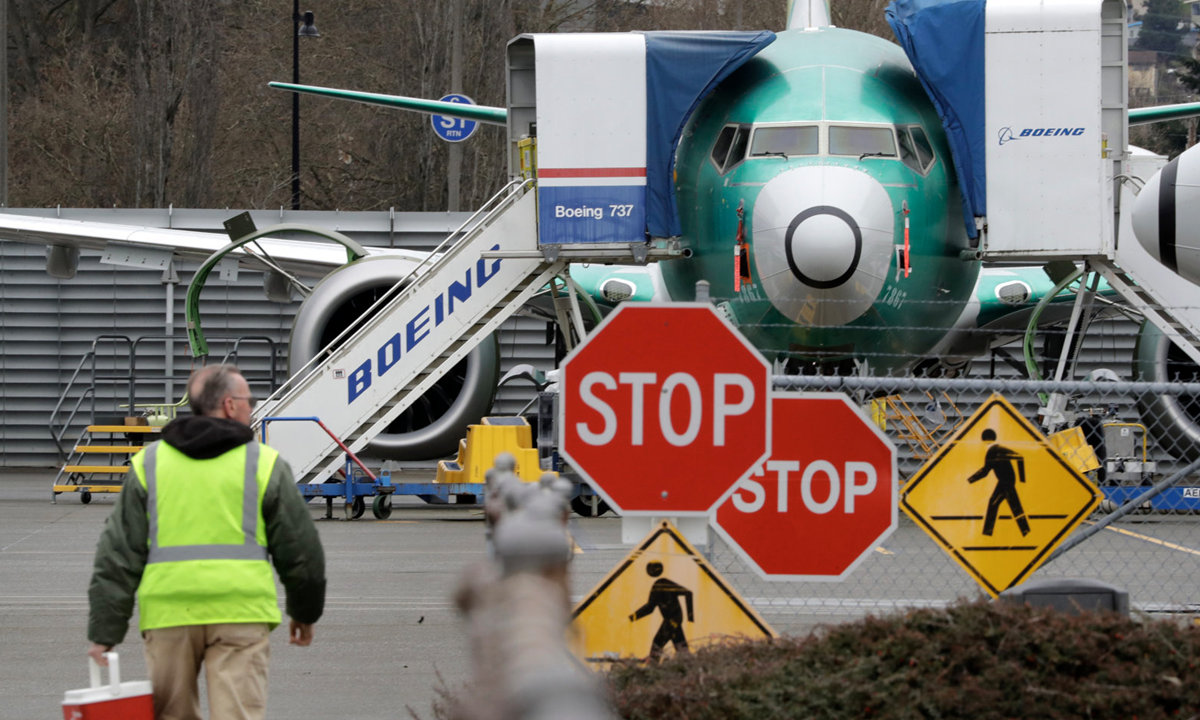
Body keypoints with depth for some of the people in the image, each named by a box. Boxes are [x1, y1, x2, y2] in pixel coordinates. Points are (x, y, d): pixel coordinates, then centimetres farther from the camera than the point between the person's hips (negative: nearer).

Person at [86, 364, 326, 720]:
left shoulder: (148, 464, 11)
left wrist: (105, 632, 8)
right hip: (241, 610, -2)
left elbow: (118, 555, 7)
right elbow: (300, 550, 10)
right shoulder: (264, 464, 5)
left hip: (168, 612, 2)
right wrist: (305, 611, 26)